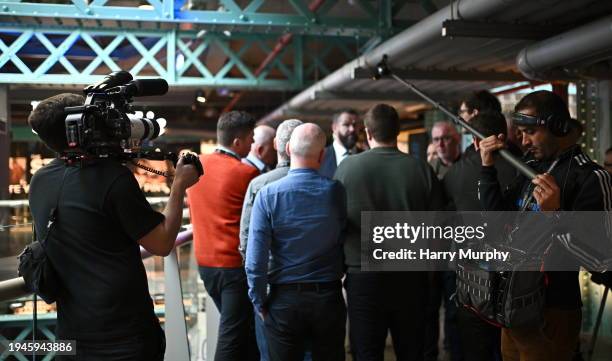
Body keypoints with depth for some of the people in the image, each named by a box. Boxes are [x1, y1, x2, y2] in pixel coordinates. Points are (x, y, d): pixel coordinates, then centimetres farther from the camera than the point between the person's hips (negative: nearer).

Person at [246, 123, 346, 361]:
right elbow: (346, 243, -3)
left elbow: (255, 259, -11)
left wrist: (259, 302, -1)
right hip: (329, 297, 1)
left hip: (284, 299, -1)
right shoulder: (337, 192, -8)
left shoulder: (268, 194, -12)